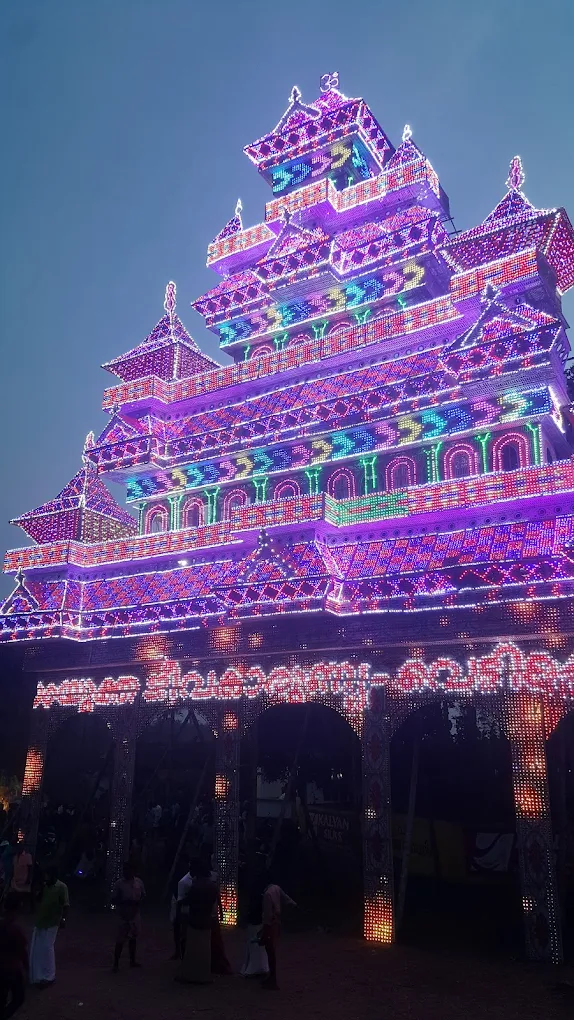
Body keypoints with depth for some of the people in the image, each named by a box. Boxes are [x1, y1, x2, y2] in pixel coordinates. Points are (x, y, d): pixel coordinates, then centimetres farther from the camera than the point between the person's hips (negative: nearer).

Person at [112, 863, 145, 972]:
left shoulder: (139, 882, -1)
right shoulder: (119, 883, -11)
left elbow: (143, 895, 10)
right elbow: (114, 900, -9)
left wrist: (139, 901, -11)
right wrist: (126, 902, -21)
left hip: (136, 915, 4)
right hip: (124, 916, -4)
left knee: (133, 938, 14)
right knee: (120, 940, -1)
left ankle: (132, 961, 28)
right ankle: (116, 964, 11)